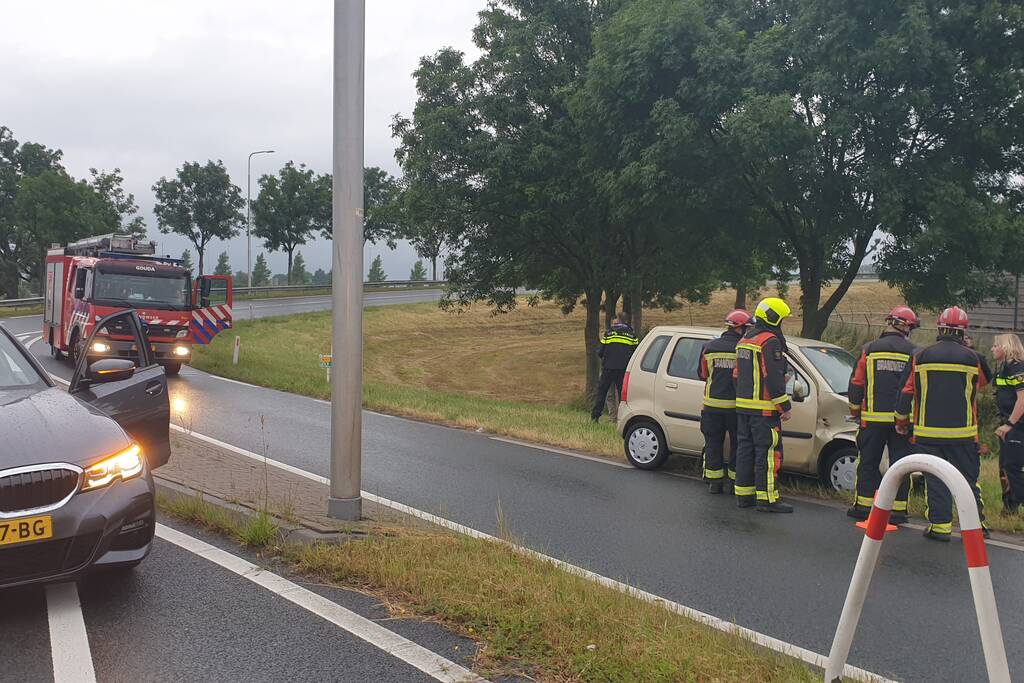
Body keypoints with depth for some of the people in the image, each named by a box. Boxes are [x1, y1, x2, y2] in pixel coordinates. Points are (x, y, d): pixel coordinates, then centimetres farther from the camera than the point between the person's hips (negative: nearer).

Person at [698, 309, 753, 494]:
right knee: (737, 444, 12)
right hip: (736, 405, -2)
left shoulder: (709, 347, 1)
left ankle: (714, 482, 16)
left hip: (712, 404, 3)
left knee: (713, 443, 12)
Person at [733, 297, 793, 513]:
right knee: (768, 452, -6)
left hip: (743, 406, 9)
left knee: (745, 449, 12)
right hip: (764, 408, -9)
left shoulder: (745, 339, 17)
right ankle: (767, 499, -6)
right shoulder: (770, 341, -13)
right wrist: (785, 406, -14)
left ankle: (743, 494, 16)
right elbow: (773, 378, -18)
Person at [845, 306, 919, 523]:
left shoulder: (869, 350, 0)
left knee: (868, 462, 9)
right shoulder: (913, 353, 0)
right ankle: (897, 510, 8)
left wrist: (855, 411, 14)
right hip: (902, 419, 0)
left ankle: (863, 506, 12)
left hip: (873, 418, 0)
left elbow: (856, 385, 2)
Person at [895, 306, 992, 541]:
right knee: (968, 478, 11)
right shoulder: (973, 359, -3)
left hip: (928, 432, 0)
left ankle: (940, 525, 5)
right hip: (963, 434, 0)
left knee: (935, 479, 5)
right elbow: (984, 381, 19)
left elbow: (906, 392, 2)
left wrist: (901, 420, 15)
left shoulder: (920, 357, -3)